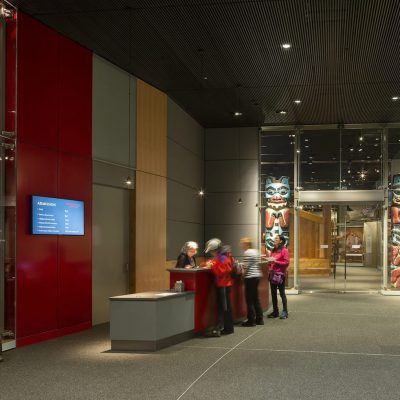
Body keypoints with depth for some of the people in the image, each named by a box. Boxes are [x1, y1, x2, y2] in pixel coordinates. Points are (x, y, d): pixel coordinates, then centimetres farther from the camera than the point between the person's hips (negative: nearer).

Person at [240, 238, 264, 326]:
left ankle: (251, 320, -2)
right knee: (256, 298, 14)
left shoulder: (247, 253, -14)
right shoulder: (256, 251, 14)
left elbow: (246, 267, -16)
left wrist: (243, 275, -3)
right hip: (257, 275, 9)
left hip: (250, 277, -9)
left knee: (250, 299, -3)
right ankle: (259, 319, 16)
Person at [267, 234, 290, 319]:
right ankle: (275, 311, 15)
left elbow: (286, 262, -12)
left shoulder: (284, 250, -6)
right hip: (272, 273, 7)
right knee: (273, 293, 8)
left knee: (282, 293, -2)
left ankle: (285, 312, 3)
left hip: (280, 274, -7)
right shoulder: (273, 250, 14)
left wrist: (275, 261, -16)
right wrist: (269, 261, 1)